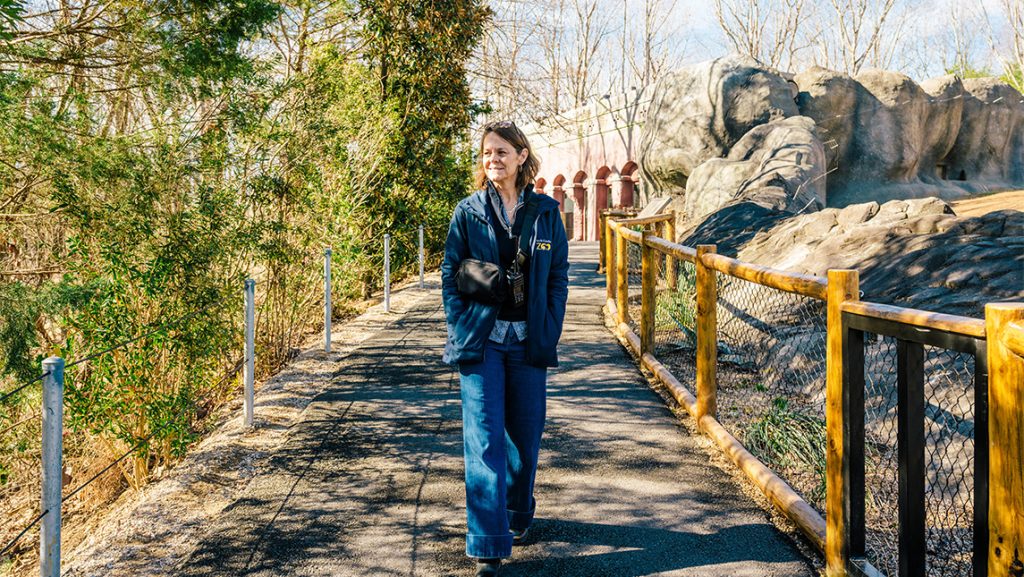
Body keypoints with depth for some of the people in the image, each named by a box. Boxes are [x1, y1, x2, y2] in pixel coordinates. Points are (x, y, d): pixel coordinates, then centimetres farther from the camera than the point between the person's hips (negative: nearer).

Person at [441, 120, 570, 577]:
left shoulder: (546, 212, 3)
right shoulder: (468, 212, 0)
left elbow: (558, 278, 5)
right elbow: (450, 275, 2)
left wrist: (549, 335, -2)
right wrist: (461, 331, -7)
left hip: (528, 341, 2)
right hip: (481, 339, -2)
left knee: (526, 432, 12)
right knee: (485, 439, -6)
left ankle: (519, 511, 39)